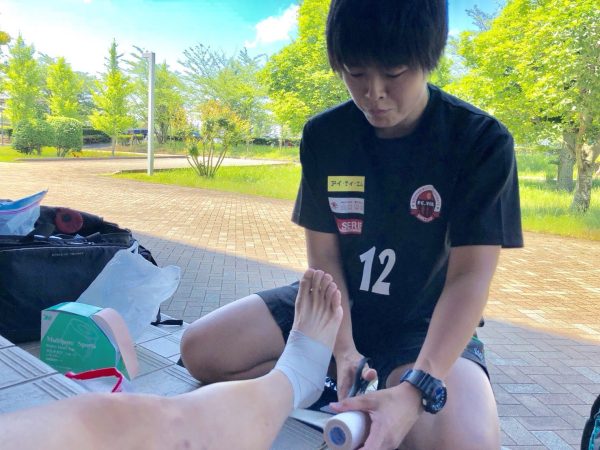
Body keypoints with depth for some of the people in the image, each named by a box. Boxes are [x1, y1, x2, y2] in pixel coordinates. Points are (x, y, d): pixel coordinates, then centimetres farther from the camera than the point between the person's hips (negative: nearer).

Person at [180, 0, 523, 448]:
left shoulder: (482, 142, -16)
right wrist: (343, 348, -19)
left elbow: (469, 277, -21)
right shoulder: (323, 135, -7)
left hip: (426, 321, -2)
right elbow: (323, 256, -6)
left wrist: (416, 389, -33)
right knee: (199, 349, -10)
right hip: (335, 304, 3)